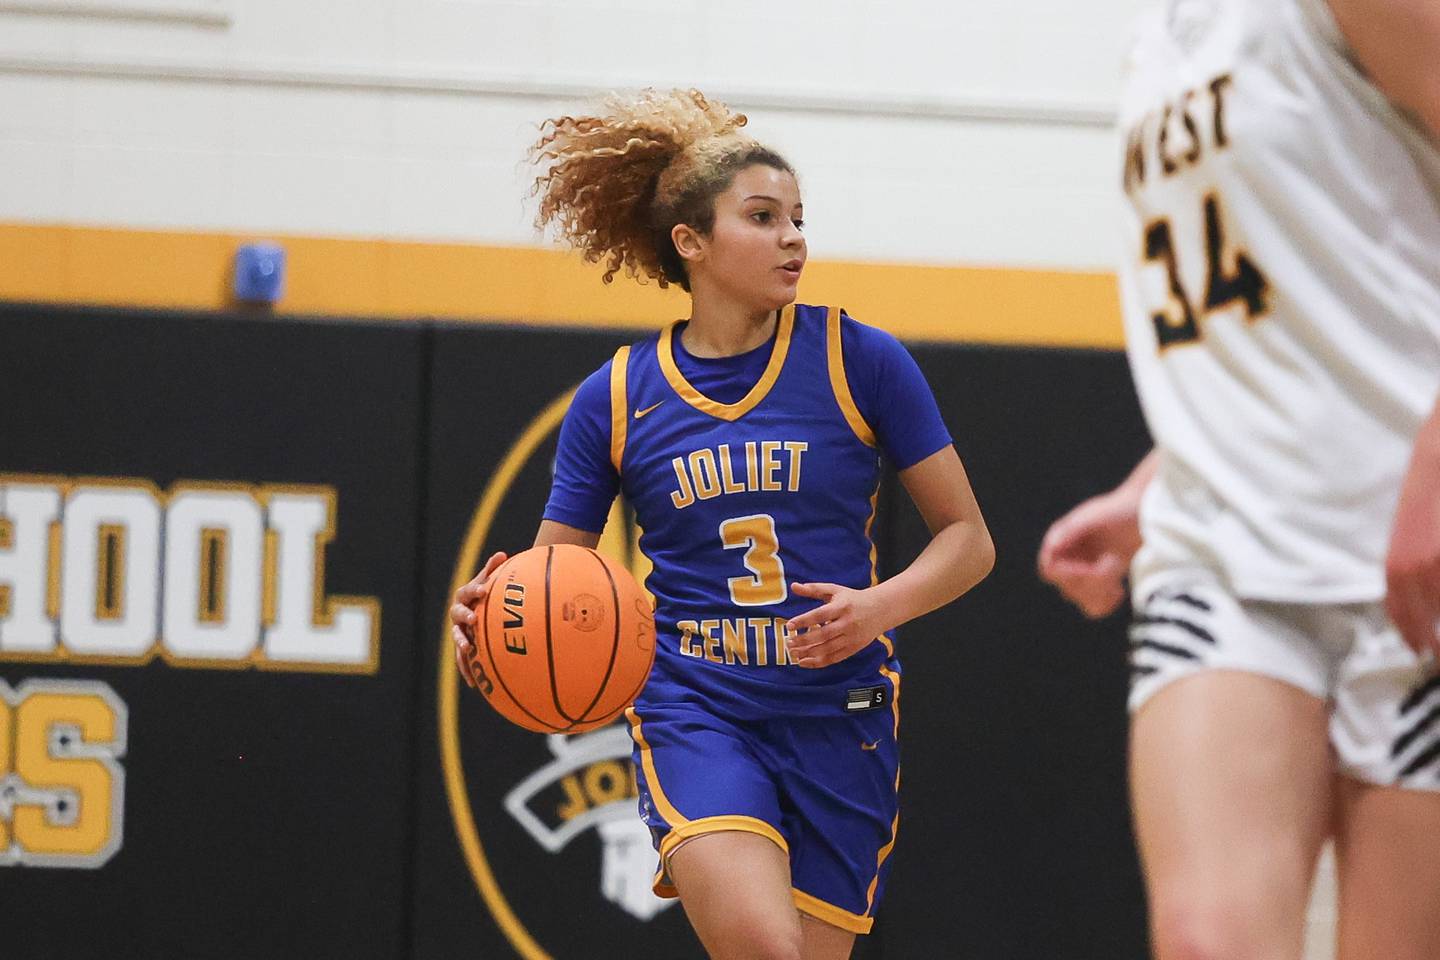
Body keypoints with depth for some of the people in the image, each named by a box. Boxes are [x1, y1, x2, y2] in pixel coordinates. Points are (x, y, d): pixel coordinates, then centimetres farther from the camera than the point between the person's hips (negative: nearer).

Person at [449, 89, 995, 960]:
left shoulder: (859, 362, -2)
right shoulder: (616, 399, 2)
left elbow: (968, 538, 2)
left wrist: (881, 606, -18)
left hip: (839, 720, 1)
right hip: (694, 711, -1)